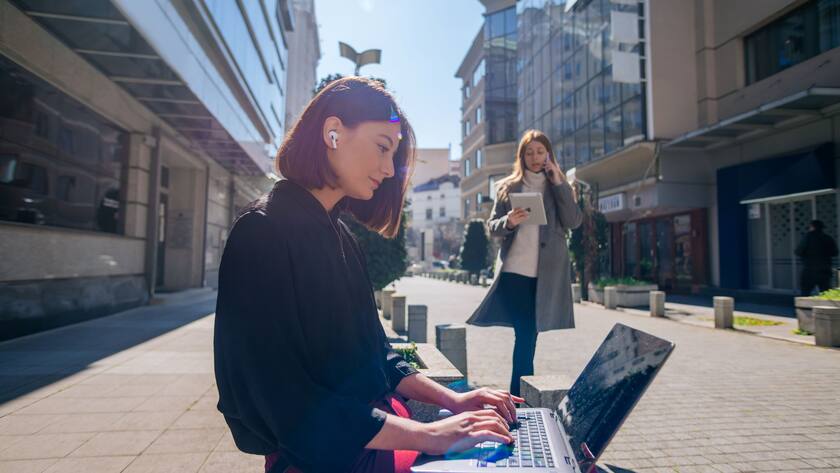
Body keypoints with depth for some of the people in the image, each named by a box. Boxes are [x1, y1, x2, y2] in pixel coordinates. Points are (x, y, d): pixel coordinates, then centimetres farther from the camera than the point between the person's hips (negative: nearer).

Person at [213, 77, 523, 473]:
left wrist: (450, 399, 2)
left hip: (376, 431, 7)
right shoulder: (264, 231, -17)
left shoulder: (338, 234, 8)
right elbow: (286, 400, -22)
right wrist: (427, 436, -23)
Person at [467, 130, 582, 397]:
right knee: (524, 333, -4)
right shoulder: (507, 186, 9)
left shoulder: (559, 187, 13)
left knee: (529, 333, 9)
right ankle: (521, 394, 9)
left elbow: (574, 222, -2)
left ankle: (519, 394, 22)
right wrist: (508, 222, -15)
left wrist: (559, 182, -4)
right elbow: (492, 226, 6)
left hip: (547, 273, 2)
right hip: (514, 270, -2)